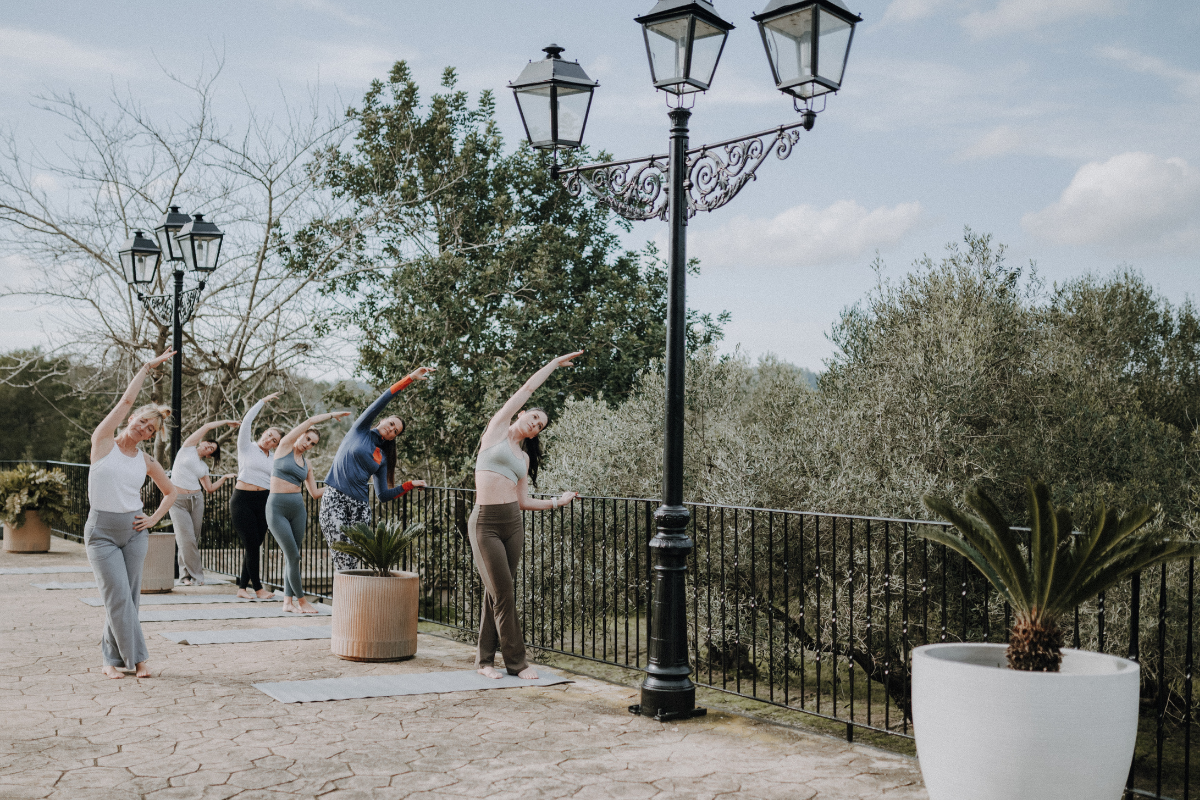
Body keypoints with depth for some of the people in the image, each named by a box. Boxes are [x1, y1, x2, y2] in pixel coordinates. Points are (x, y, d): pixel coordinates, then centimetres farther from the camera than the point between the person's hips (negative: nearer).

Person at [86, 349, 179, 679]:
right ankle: (135, 656, 0)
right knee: (118, 596, -8)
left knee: (128, 596, 3)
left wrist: (155, 519, 5)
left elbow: (171, 492, 20)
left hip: (134, 531, 3)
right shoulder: (104, 442, -1)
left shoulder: (147, 462, 7)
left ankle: (112, 658, 16)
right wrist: (148, 366, -2)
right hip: (101, 531, -3)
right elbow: (126, 400, -6)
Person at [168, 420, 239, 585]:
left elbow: (210, 488, 16)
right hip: (178, 501, -5)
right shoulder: (188, 447, 5)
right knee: (187, 539, -10)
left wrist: (224, 478, 8)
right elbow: (207, 427, 4)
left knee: (194, 539, 1)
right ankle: (194, 574, -1)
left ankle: (186, 574, 11)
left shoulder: (204, 467, 17)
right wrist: (225, 422, 12)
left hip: (196, 500, 5)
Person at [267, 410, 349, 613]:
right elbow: (310, 421, -5)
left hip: (298, 509, 6)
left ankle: (288, 601, 12)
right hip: (277, 508, -6)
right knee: (293, 556, -7)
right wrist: (332, 415, 2)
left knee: (291, 556, 6)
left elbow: (315, 493, 15)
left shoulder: (306, 464, 14)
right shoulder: (284, 446, -1)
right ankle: (301, 600, 4)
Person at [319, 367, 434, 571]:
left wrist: (410, 485, 14)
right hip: (334, 500, -4)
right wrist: (410, 378, -4)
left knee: (352, 562, -6)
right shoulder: (360, 430, 9)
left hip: (359, 507, 4)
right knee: (342, 557, -16)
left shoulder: (382, 459, 18)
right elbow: (383, 400, 0)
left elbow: (383, 496, 18)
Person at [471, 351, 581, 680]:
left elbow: (521, 501, 12)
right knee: (503, 594, -5)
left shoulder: (524, 458, 18)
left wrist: (557, 501, 17)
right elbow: (527, 389, 6)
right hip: (485, 523, -6)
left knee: (496, 593, 7)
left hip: (513, 522, 6)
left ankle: (485, 658, 15)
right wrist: (555, 363, 13)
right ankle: (516, 662, 2)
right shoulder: (498, 429, 4)